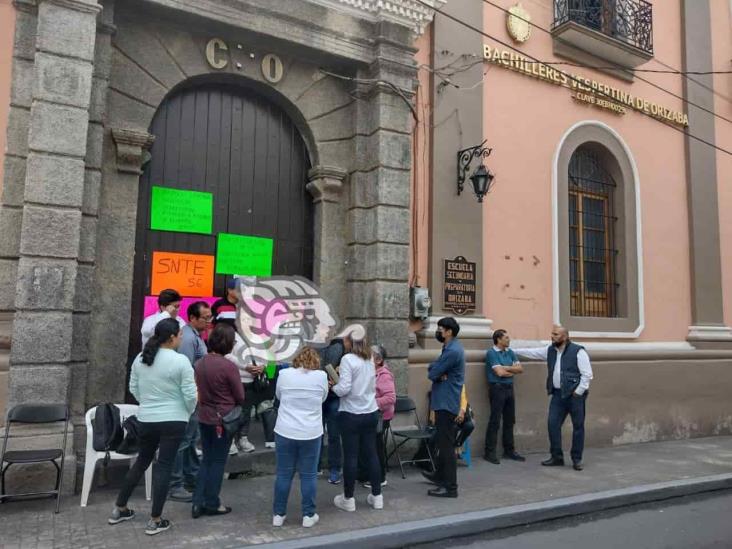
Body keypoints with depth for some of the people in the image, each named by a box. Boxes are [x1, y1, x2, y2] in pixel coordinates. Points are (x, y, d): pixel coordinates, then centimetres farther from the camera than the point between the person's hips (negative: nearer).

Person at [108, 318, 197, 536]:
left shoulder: (140, 358, 2)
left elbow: (133, 388, 11)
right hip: (173, 421, -6)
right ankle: (155, 521, 9)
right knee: (164, 466, 2)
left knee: (142, 461, 21)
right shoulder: (180, 361, -16)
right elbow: (190, 395, -13)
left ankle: (119, 509, 32)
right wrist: (187, 413, 5)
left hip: (146, 420, 6)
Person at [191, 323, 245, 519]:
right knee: (218, 461, 9)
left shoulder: (200, 363, -2)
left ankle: (198, 502, 19)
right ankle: (212, 504, 19)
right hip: (223, 419, -6)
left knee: (207, 459, 18)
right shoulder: (228, 366, -20)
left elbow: (199, 389, 9)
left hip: (204, 417, 6)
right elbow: (240, 397, -11)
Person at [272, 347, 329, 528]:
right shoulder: (321, 376, -5)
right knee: (309, 475, 9)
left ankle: (278, 514, 21)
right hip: (311, 433, -1)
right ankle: (308, 515, 18)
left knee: (283, 474, 11)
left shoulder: (284, 374, -3)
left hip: (285, 432, 1)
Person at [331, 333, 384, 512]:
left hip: (351, 415, -6)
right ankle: (377, 496, 21)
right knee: (371, 454, 13)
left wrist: (333, 387, 1)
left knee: (350, 456, 4)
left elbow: (344, 388, -20)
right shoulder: (370, 362, 7)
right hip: (371, 413, 6)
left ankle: (348, 499, 16)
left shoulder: (347, 359, -13)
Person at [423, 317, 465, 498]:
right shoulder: (451, 348, 13)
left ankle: (450, 487, 1)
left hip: (446, 403, -10)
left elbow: (432, 374, -19)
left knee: (446, 444, -5)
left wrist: (437, 372, 1)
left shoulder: (452, 351, -21)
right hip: (444, 402, 10)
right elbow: (433, 368, 9)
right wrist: (440, 373, -11)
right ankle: (440, 475, 36)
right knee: (442, 442, 21)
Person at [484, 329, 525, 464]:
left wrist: (506, 368, -9)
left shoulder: (510, 352, 12)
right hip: (497, 388, -7)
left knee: (509, 421, 12)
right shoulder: (491, 353, -9)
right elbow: (499, 372, -17)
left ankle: (509, 450, 23)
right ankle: (490, 452, 3)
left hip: (509, 388, 7)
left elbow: (520, 369, 5)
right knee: (495, 421, -4)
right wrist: (513, 371, -1)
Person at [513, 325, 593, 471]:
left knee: (578, 426, 3)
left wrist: (578, 392, -14)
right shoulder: (550, 350, 9)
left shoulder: (578, 351, -11)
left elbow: (587, 374, -12)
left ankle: (577, 459, 16)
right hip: (558, 394, 6)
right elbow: (531, 352, 18)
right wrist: (513, 350, 17)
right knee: (552, 424, 3)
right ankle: (557, 457, 15)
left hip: (575, 394, -6)